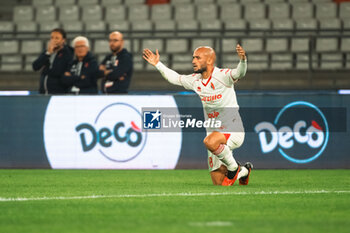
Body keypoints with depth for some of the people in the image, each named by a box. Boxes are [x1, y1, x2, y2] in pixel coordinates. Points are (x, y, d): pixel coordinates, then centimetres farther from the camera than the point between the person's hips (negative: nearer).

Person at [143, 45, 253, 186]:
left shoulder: (223, 76, -13)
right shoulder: (195, 80, 8)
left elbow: (239, 73, -31)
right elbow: (175, 78, 25)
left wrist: (243, 60, -51)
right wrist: (158, 64, 23)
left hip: (233, 131, -7)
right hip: (214, 132, 7)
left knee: (210, 141, -40)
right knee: (219, 184, 5)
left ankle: (234, 168, -15)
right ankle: (244, 171, 35)